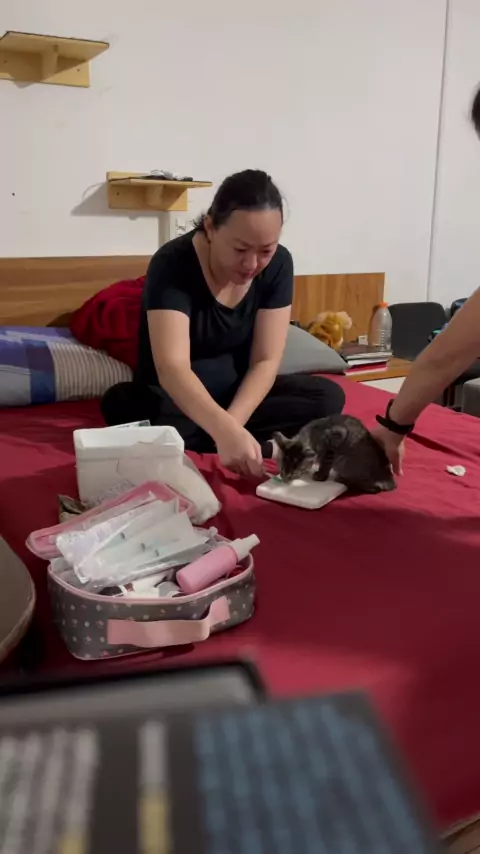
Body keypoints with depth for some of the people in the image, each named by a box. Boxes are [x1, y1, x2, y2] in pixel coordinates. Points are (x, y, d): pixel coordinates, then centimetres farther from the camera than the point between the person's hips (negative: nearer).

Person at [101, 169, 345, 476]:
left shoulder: (278, 264, -12)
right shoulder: (172, 263, -25)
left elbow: (266, 361, -13)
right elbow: (172, 367, -37)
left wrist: (231, 424, -30)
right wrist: (225, 430, -53)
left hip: (238, 391, 4)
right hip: (176, 398, -3)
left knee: (328, 396, -19)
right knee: (121, 403, -34)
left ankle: (187, 440, -20)